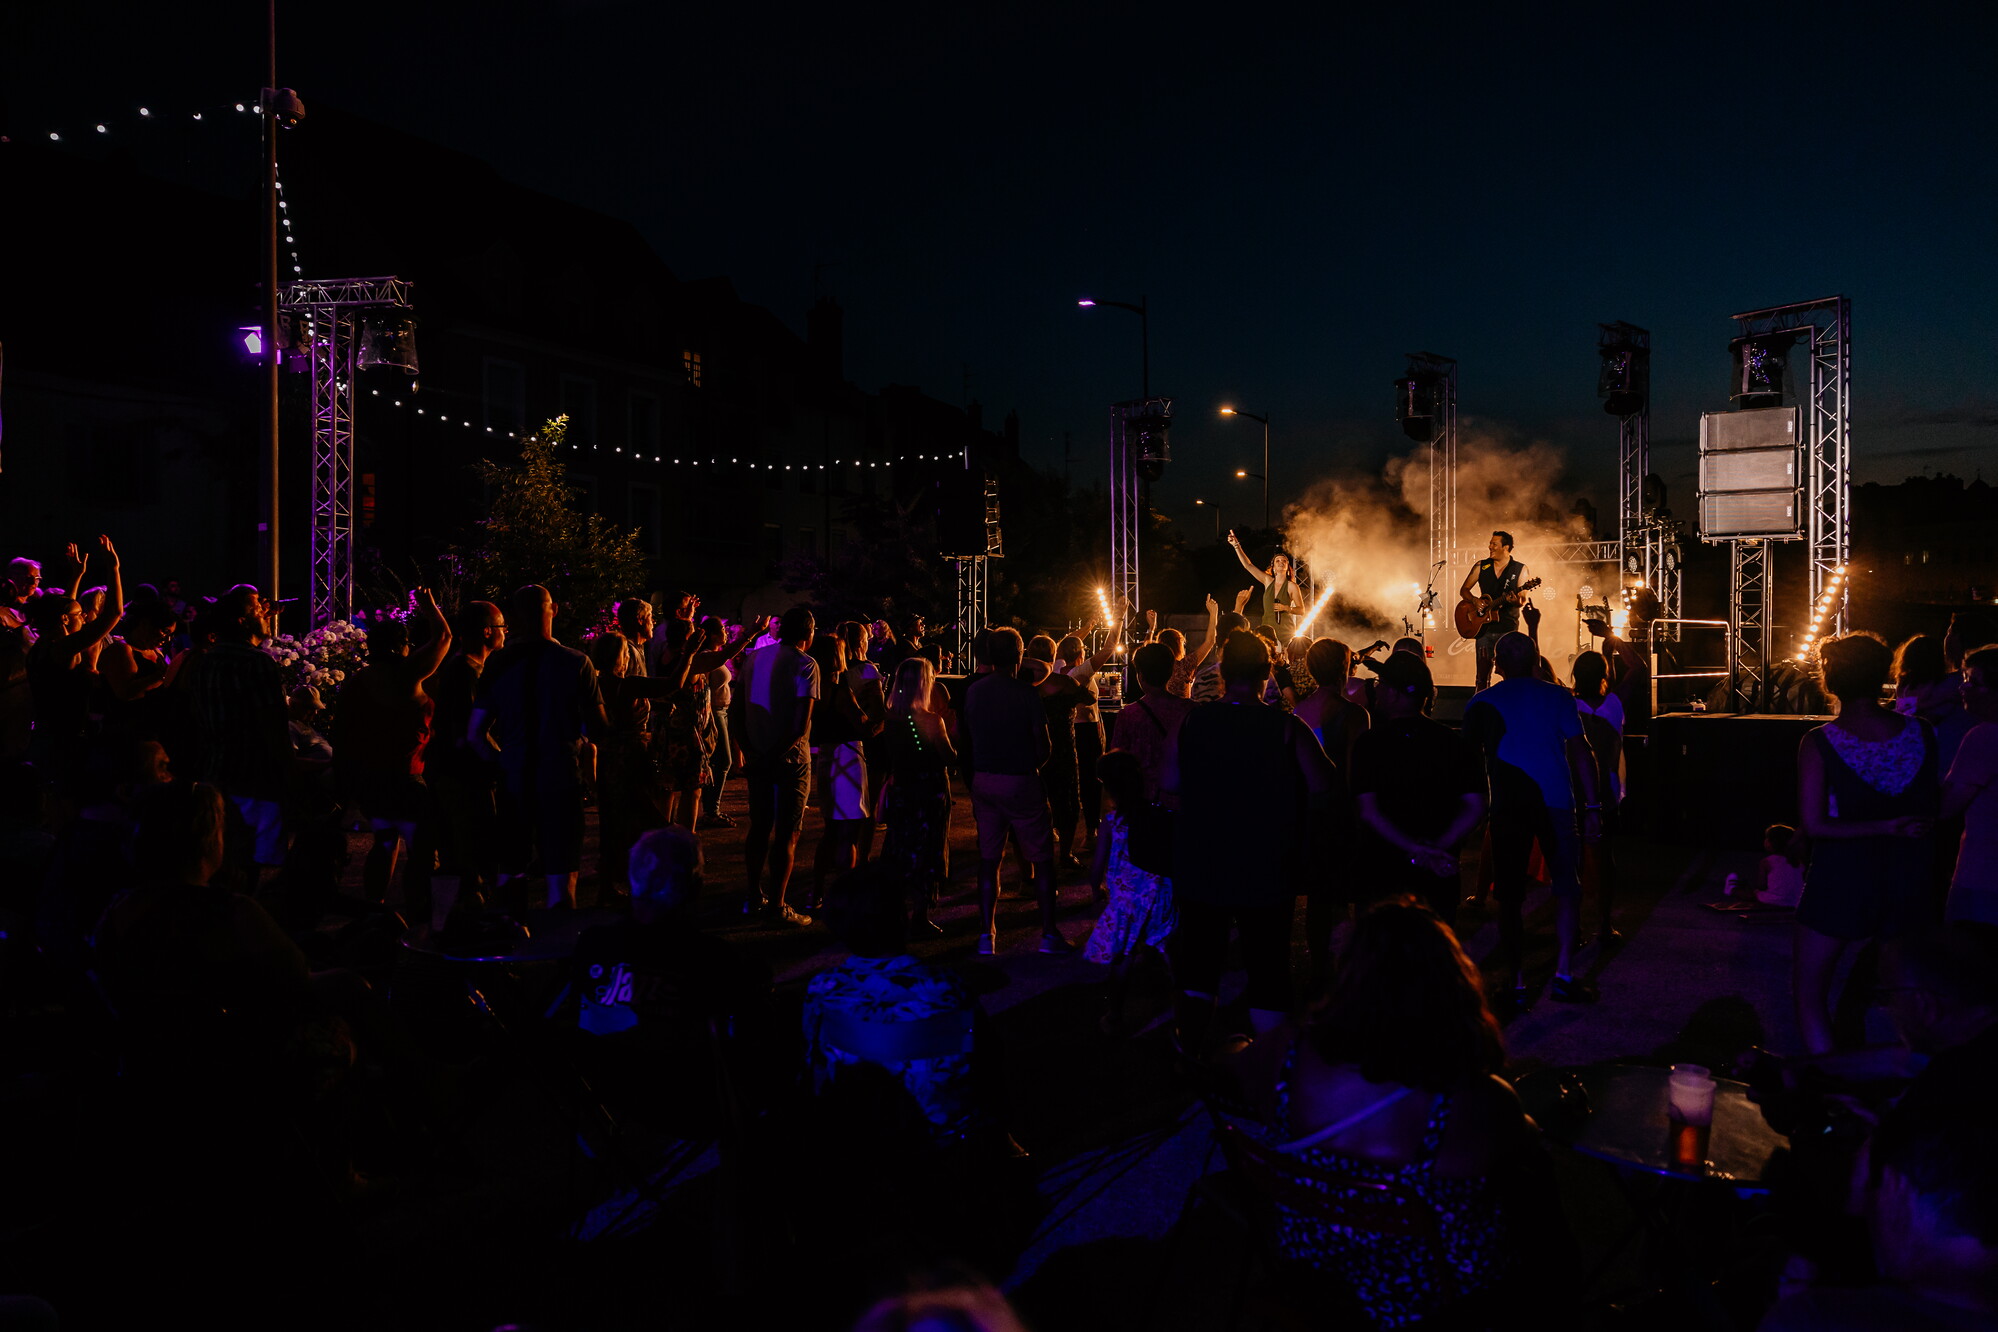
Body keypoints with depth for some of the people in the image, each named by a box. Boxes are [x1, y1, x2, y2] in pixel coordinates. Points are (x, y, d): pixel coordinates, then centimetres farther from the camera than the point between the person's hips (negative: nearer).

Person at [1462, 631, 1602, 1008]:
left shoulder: (1482, 704, 7)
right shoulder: (1556, 696, 6)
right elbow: (1581, 751, 0)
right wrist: (1592, 807, 2)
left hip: (1507, 806, 0)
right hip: (1557, 802, 0)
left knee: (1510, 897, 5)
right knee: (1567, 887, 13)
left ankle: (1517, 984, 4)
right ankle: (1563, 974, 7)